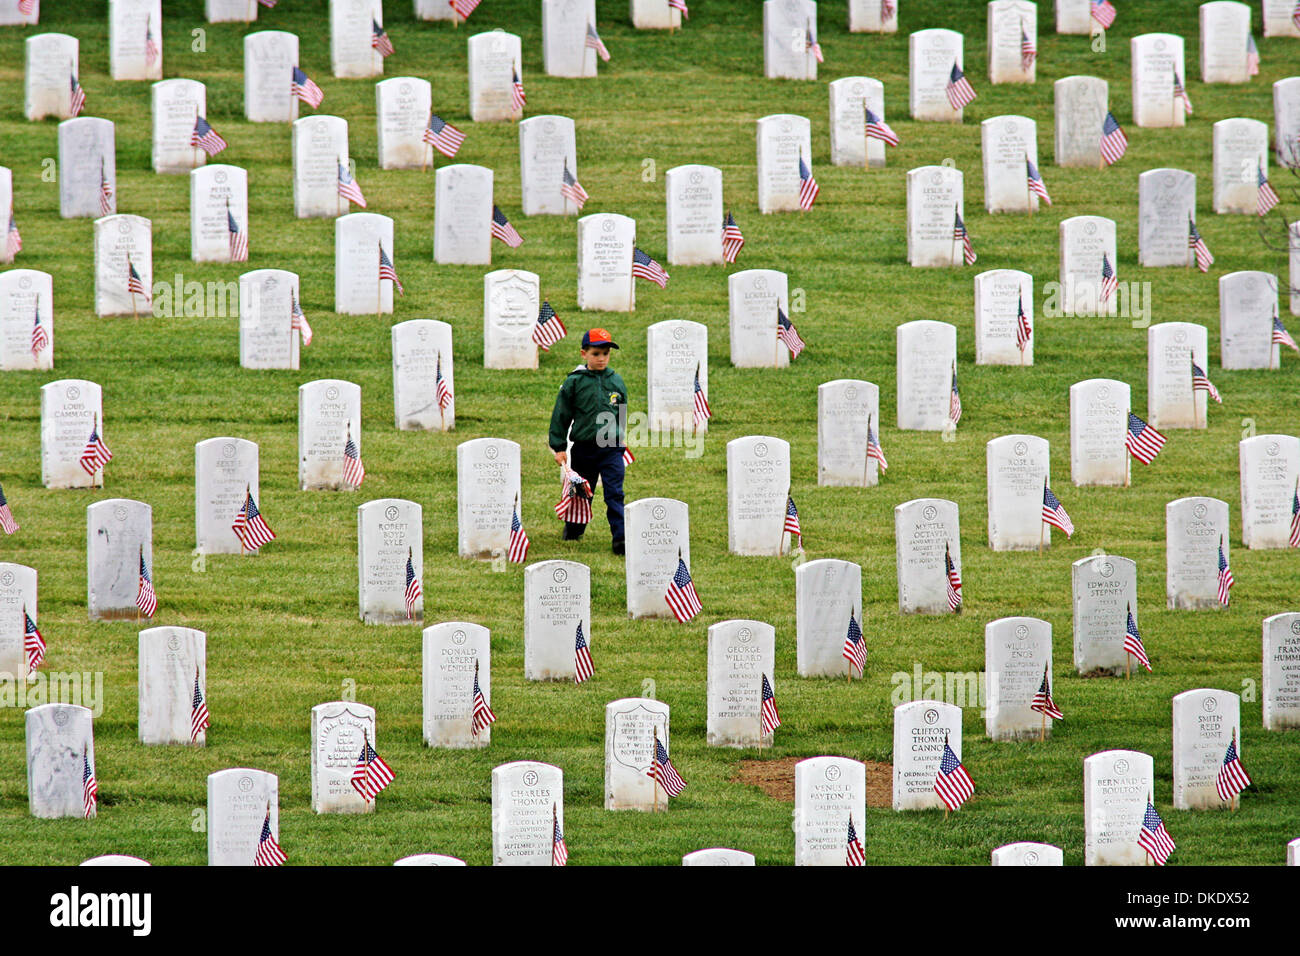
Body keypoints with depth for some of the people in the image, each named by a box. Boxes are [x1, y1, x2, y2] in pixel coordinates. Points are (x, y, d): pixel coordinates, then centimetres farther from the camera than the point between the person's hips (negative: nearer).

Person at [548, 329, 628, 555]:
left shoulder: (616, 382, 5)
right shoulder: (574, 383, -3)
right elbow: (561, 415, 2)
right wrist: (558, 447, 0)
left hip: (611, 449, 1)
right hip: (583, 448, -1)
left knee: (614, 493, -8)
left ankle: (620, 536, -11)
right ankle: (572, 532, 32)